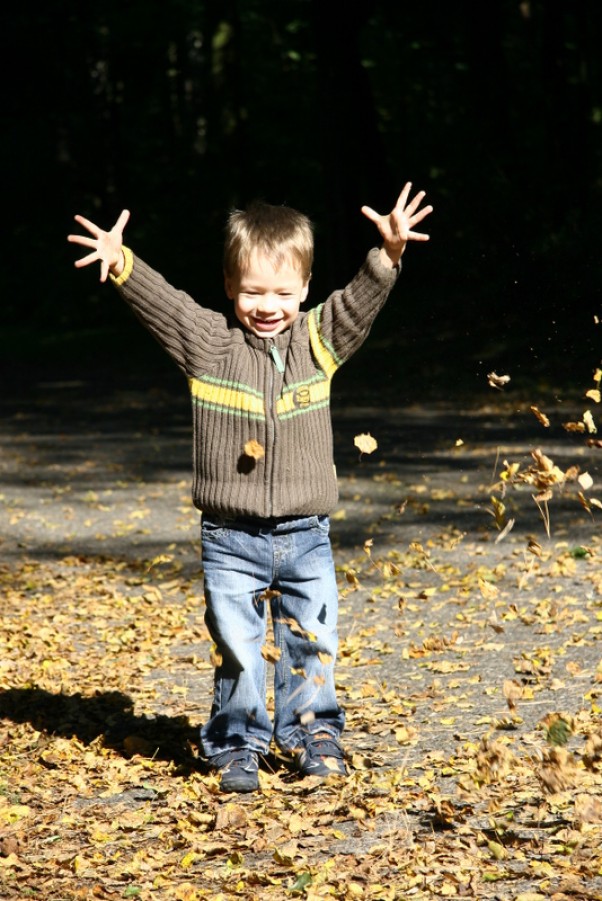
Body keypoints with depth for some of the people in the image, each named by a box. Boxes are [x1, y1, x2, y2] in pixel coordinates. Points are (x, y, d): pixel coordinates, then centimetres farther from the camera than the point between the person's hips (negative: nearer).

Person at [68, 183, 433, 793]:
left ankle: (311, 733, 27)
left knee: (312, 641, 9)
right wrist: (120, 264, -28)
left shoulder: (320, 341, 3)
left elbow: (361, 301, -6)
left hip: (305, 536, 2)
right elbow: (160, 302, -12)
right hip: (231, 540, -1)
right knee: (235, 645, 1)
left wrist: (389, 255, -23)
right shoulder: (208, 342, -2)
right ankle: (237, 745, 16)